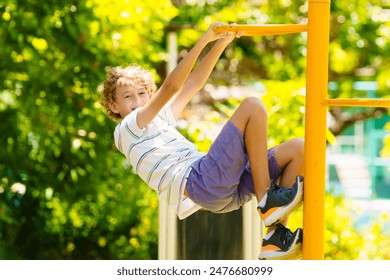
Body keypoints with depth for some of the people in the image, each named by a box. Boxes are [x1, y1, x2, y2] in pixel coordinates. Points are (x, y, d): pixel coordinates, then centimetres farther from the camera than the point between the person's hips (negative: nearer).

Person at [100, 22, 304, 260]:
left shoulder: (159, 120, 33)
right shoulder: (127, 129, 7)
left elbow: (193, 84, 31)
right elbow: (170, 87, -3)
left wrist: (222, 43, 21)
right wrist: (204, 40, -7)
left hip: (227, 190, 9)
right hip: (199, 182, -9)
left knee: (298, 149, 0)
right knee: (253, 106, -14)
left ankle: (277, 241, -7)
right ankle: (267, 202, -15)